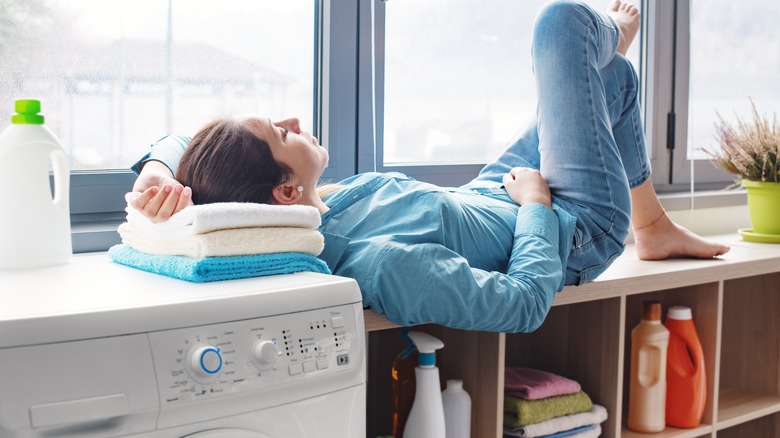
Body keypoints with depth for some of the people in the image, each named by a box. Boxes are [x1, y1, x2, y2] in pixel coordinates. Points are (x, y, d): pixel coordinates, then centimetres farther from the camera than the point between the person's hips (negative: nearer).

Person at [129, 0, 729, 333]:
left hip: (484, 199, 7)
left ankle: (655, 226, 45)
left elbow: (178, 144, -12)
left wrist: (158, 170, -36)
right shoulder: (384, 265, -46)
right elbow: (527, 301, -35)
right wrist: (535, 203, -18)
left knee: (615, 76, 25)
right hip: (576, 231, -7)